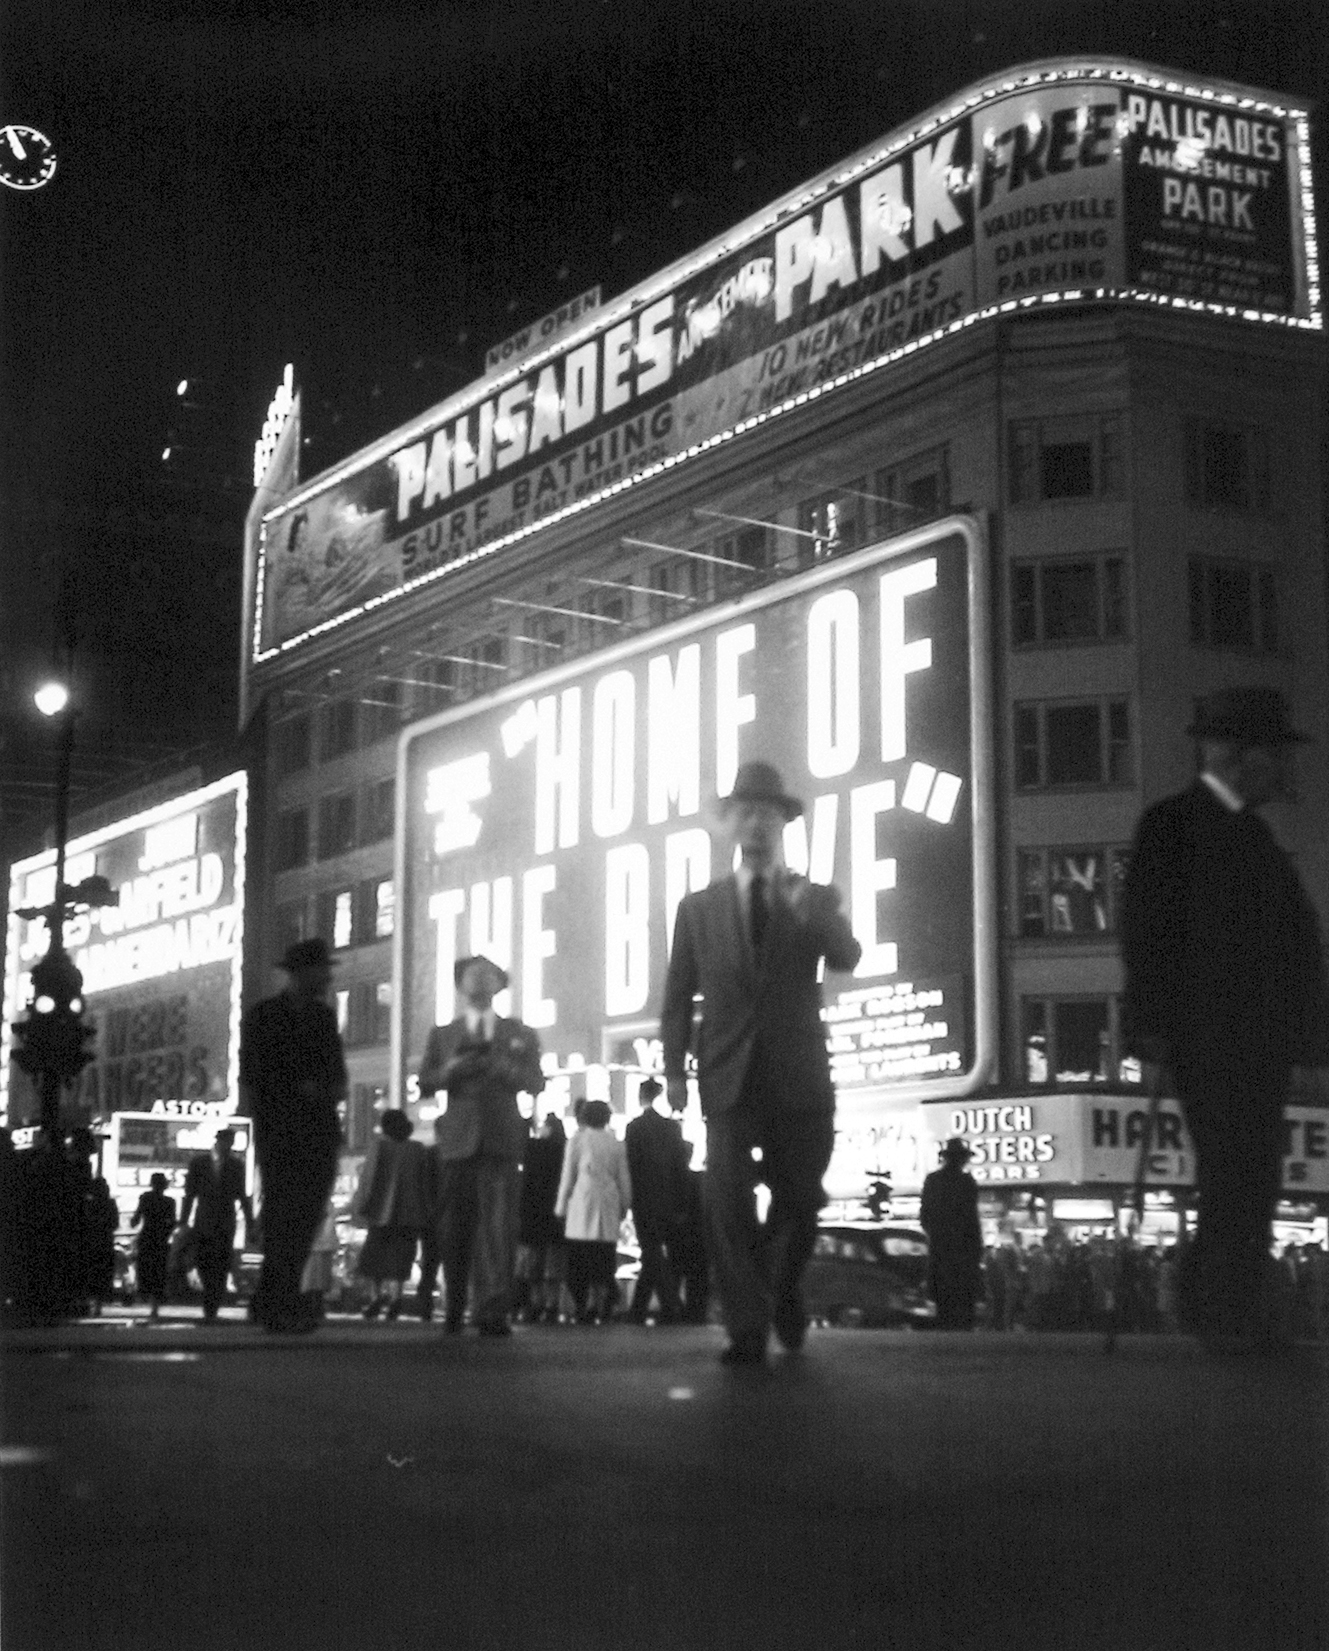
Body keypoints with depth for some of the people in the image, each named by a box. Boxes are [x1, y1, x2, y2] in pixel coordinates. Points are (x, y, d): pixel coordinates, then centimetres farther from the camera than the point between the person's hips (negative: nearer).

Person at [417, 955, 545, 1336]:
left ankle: (493, 1312, -17)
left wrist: (500, 1066, -9)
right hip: (457, 1141, 1)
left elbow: (535, 1083, 7)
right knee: (454, 1229, 0)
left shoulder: (519, 1035, 17)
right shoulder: (443, 1034, 18)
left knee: (498, 1228, -12)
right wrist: (452, 1070, -9)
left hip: (501, 1141, -1)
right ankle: (454, 1309, 13)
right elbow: (425, 1084, 10)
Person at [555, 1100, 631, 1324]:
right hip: (609, 1208, 3)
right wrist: (624, 1207, 20)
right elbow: (624, 1180, 12)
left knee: (579, 1262, 0)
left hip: (582, 1205, -3)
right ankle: (602, 1308, -7)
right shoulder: (617, 1144, 11)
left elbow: (568, 1176, 4)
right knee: (605, 1260, 4)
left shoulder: (577, 1140, 3)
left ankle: (582, 1308, -7)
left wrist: (561, 1206, 11)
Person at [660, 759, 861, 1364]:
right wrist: (674, 1066, -4)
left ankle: (783, 1293, 35)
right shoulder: (699, 907, 8)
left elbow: (847, 958, -13)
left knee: (798, 1201, 9)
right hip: (730, 1079, 0)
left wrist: (809, 915, -32)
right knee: (728, 1203, -10)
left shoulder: (816, 899, 7)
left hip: (799, 1080, 1)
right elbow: (679, 995, 8)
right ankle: (747, 1331, -7)